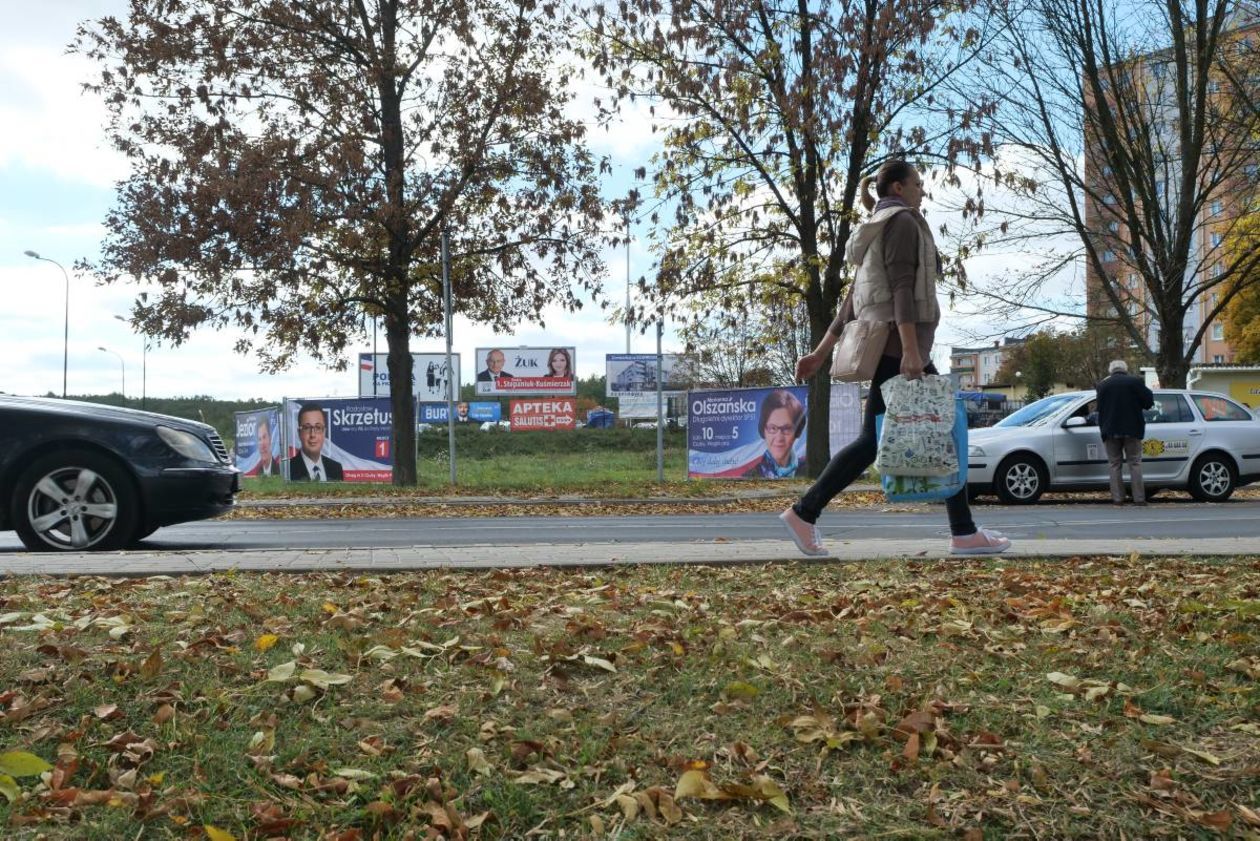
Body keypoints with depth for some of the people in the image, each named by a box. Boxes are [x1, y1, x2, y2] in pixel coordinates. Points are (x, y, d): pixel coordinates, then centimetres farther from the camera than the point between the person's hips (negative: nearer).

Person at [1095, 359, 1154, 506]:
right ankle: (1139, 498, 1)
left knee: (1114, 464, 7)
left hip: (1110, 430, 1)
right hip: (1132, 429, -1)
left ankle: (1118, 498, 2)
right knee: (1135, 463, 5)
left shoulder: (1102, 385, 3)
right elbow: (1149, 402, -3)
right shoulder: (1135, 381, -3)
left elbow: (1099, 409, 7)